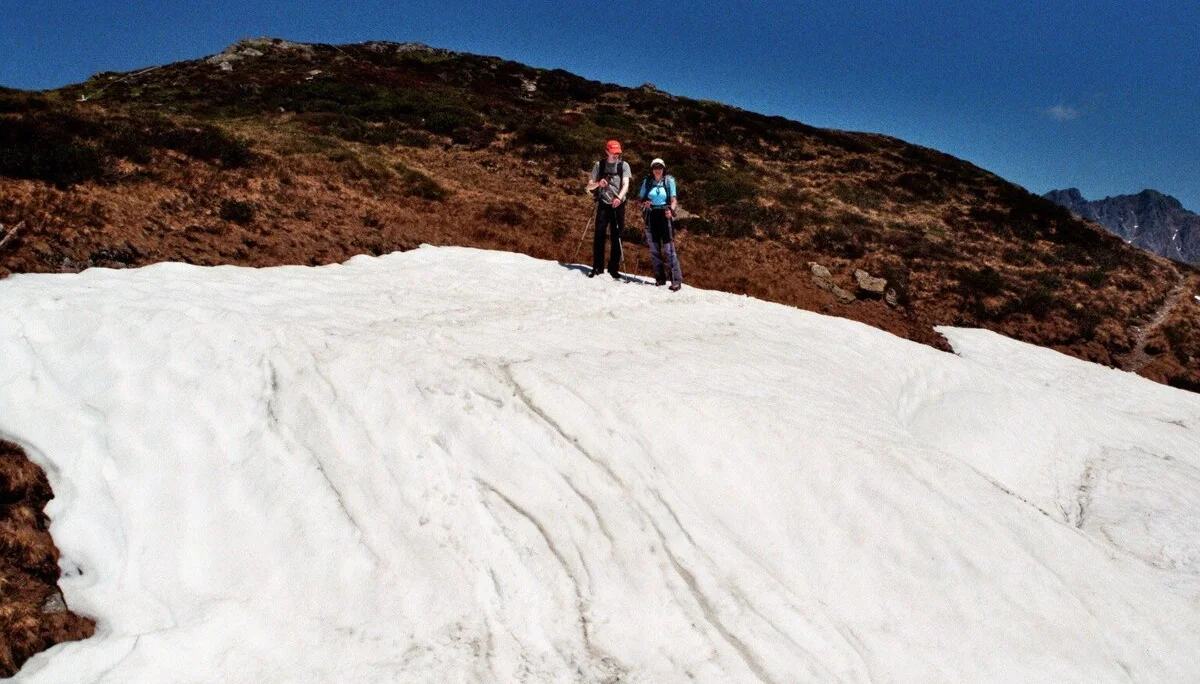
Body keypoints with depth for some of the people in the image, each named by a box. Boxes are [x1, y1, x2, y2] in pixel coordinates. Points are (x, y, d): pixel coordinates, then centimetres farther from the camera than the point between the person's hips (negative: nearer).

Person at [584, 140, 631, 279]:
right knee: (599, 235, -6)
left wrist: (619, 197, -29)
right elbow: (589, 186, 5)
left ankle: (614, 268, 9)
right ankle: (597, 267, 0)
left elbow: (626, 184, -10)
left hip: (618, 205, 0)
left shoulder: (624, 165, 4)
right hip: (603, 204, 0)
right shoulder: (599, 165, 6)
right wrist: (598, 183, -18)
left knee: (617, 237, 2)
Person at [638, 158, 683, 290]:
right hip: (651, 216, 3)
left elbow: (674, 200, -1)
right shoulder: (647, 181, 7)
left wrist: (671, 210, -21)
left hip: (665, 216, -3)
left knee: (669, 249, -10)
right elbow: (641, 199, 12)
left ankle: (676, 280, -11)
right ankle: (660, 278, 14)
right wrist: (645, 204, -10)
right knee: (654, 249, 4)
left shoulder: (669, 181, 1)